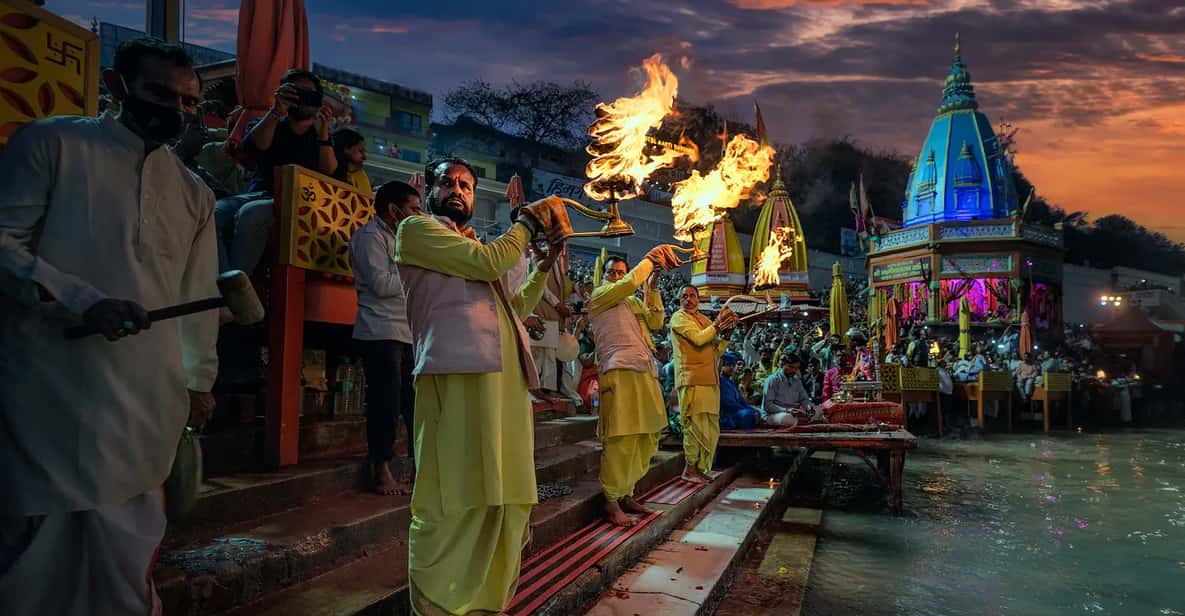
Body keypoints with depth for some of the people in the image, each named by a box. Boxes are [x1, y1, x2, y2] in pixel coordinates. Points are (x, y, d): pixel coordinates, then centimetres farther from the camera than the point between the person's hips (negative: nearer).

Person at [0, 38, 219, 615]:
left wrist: (199, 382, 18)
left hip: (145, 405, 4)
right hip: (48, 390, -3)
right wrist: (83, 301, -19)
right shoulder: (51, 144, 2)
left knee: (125, 562, 7)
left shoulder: (194, 194, 14)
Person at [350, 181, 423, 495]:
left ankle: (418, 464, 15)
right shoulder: (370, 235, -4)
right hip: (381, 331, -8)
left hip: (408, 333, 9)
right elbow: (381, 284, -15)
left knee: (416, 400, 7)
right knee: (386, 401, -5)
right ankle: (381, 470, 5)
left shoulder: (400, 238, 23)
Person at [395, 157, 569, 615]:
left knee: (505, 500, 10)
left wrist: (547, 263, 24)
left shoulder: (472, 248, 31)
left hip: (506, 378, 9)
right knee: (455, 504, -10)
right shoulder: (416, 229, 7)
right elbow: (488, 263, -6)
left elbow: (516, 309, 33)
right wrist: (528, 220, 8)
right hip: (458, 375, -8)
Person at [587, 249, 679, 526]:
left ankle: (627, 495, 17)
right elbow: (630, 283, -8)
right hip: (620, 371, -8)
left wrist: (652, 287, 11)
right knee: (621, 439, -10)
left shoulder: (634, 302, 28)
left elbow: (656, 321, 16)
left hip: (645, 372, 8)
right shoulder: (599, 295, 6)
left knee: (646, 439, 7)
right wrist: (649, 259, 4)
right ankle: (611, 503, -3)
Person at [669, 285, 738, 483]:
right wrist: (717, 323, -8)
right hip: (692, 378, -7)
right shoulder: (679, 317, 0)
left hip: (710, 379, 7)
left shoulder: (704, 319, 21)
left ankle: (701, 467, 16)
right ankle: (690, 469, 0)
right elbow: (698, 339, -16)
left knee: (711, 427, 7)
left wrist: (727, 332, 6)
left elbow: (717, 350, 20)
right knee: (696, 423, -8)